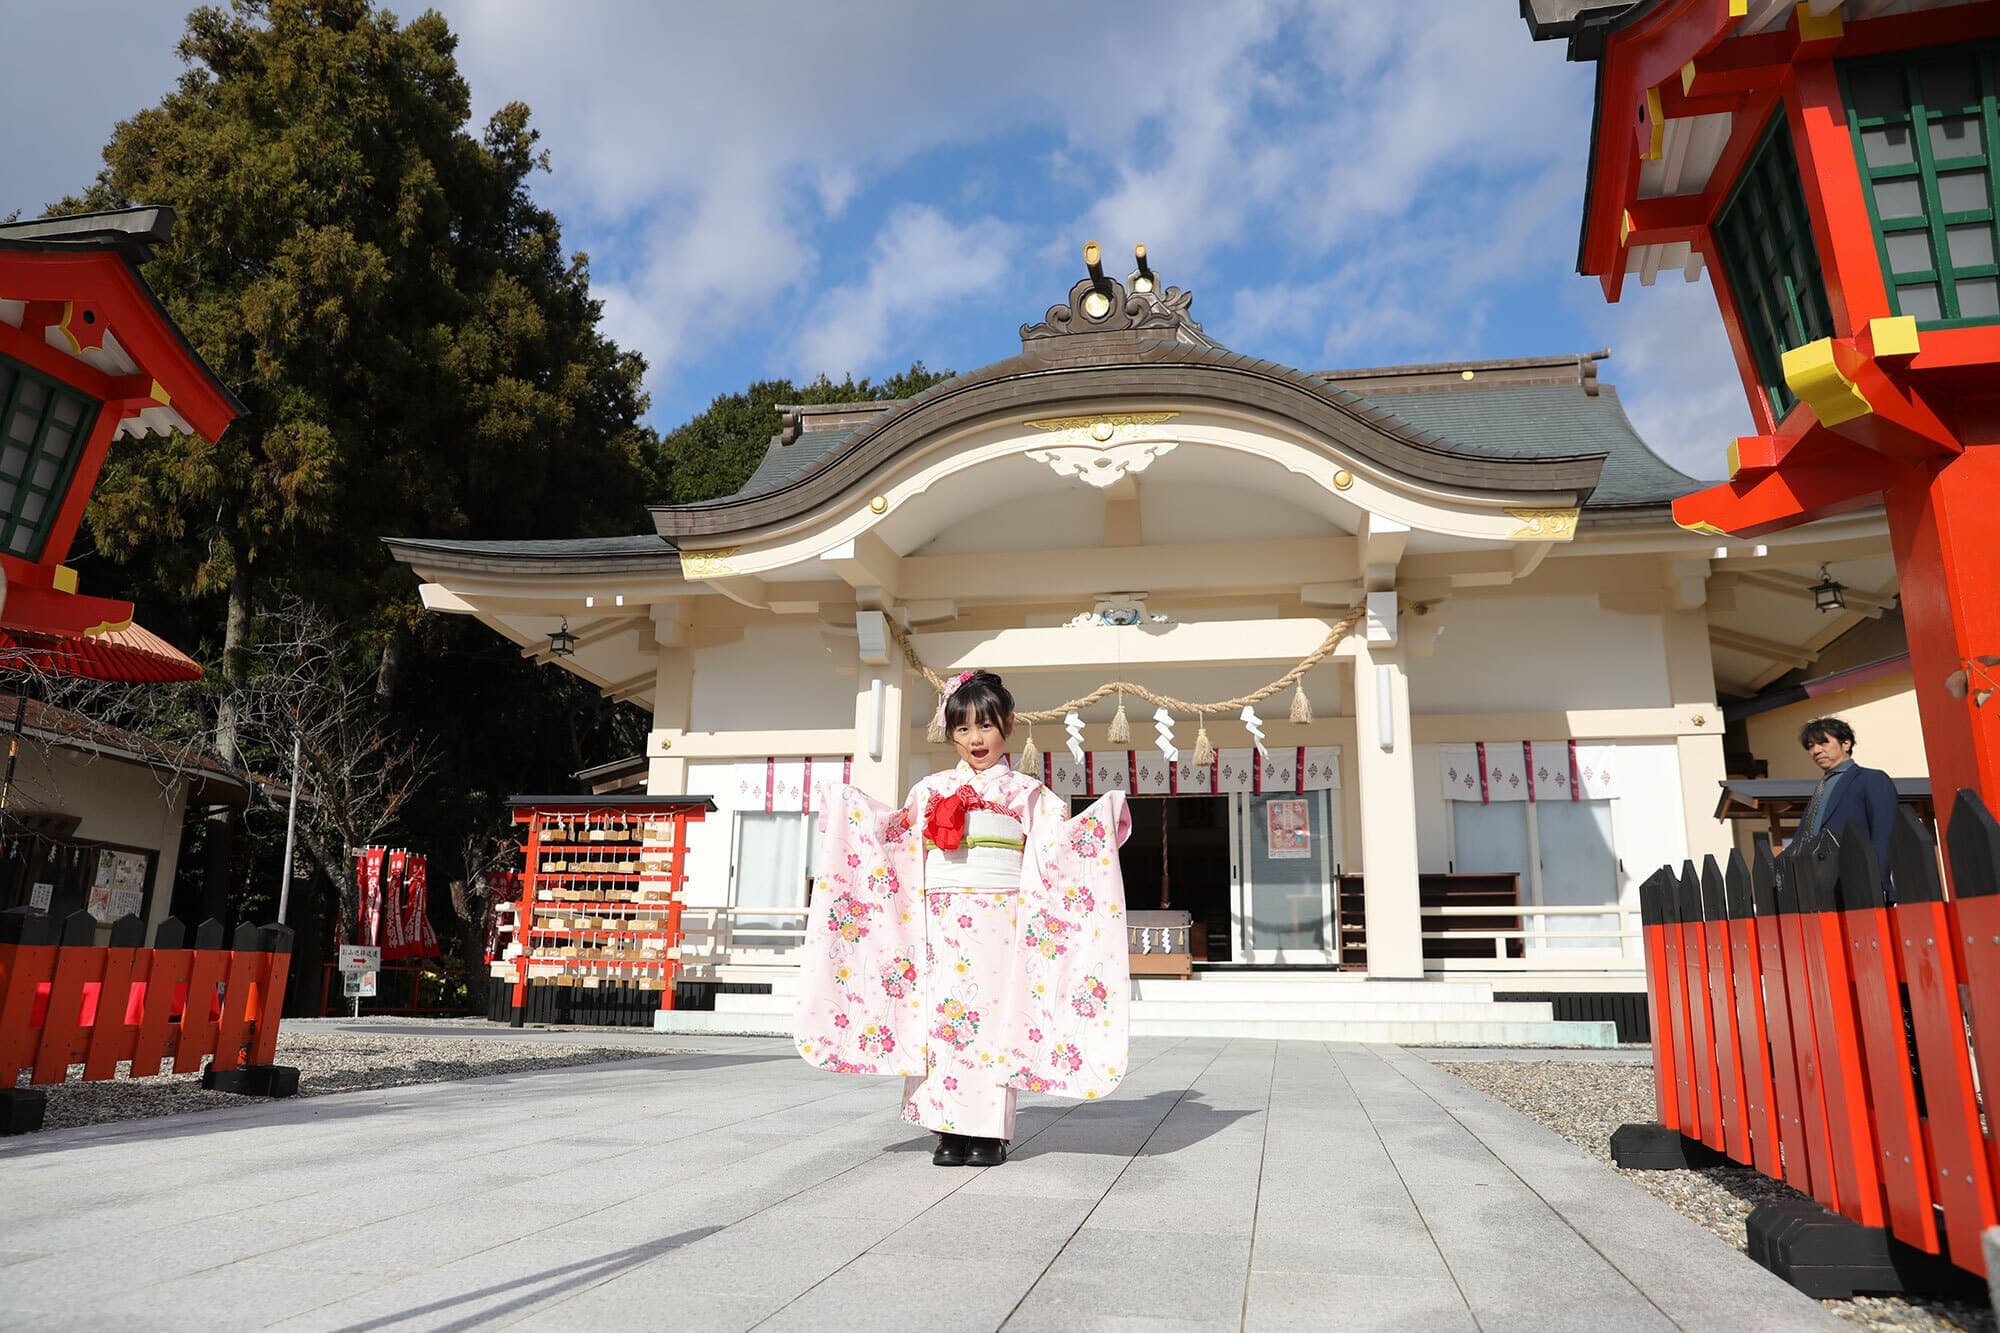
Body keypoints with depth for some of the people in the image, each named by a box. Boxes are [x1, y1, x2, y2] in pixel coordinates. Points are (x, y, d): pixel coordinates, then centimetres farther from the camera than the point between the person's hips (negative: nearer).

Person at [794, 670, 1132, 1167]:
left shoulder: (1025, 792, 11)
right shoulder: (931, 790, 16)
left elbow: (1061, 842, 6)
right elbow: (893, 838, 21)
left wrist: (1104, 815, -9)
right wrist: (850, 808, 13)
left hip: (999, 918, -2)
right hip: (941, 918, 2)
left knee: (992, 1018, -4)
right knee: (942, 1016, -2)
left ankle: (990, 1132, 5)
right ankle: (950, 1131, 6)